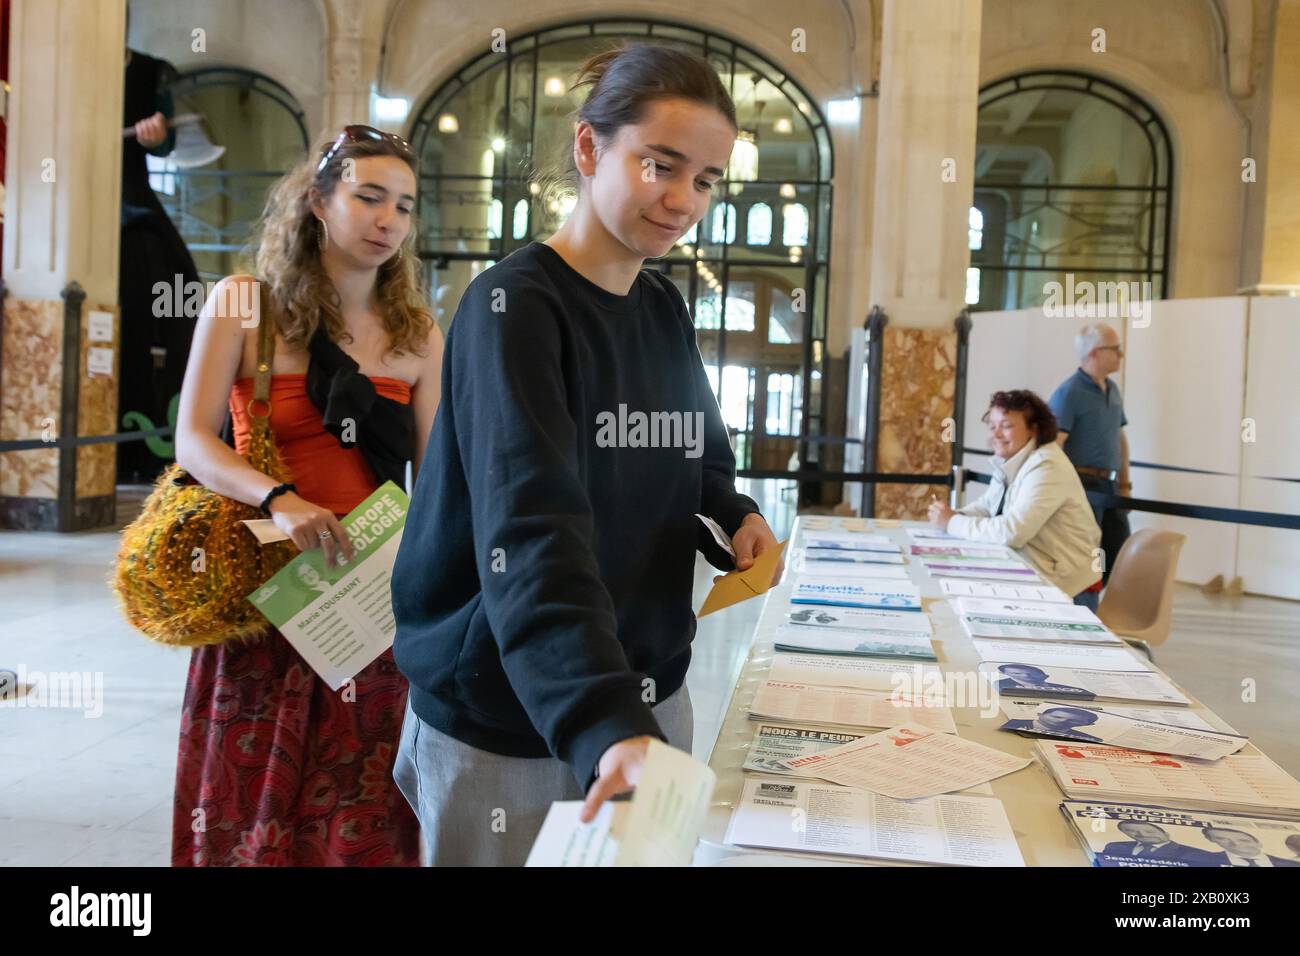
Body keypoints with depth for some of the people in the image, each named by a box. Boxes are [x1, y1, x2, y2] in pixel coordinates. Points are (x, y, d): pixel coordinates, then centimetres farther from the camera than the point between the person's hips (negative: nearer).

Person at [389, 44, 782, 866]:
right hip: (507, 719, -6)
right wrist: (605, 727, -45)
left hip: (647, 692, 7)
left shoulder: (667, 311, 4)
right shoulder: (516, 306, -19)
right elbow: (531, 536, -32)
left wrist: (736, 516, -6)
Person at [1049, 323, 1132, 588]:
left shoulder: (1113, 390, 13)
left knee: (1118, 557, 11)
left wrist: (1125, 484, 18)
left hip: (1110, 488, 8)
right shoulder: (1068, 393, -13)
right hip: (1083, 488, -8)